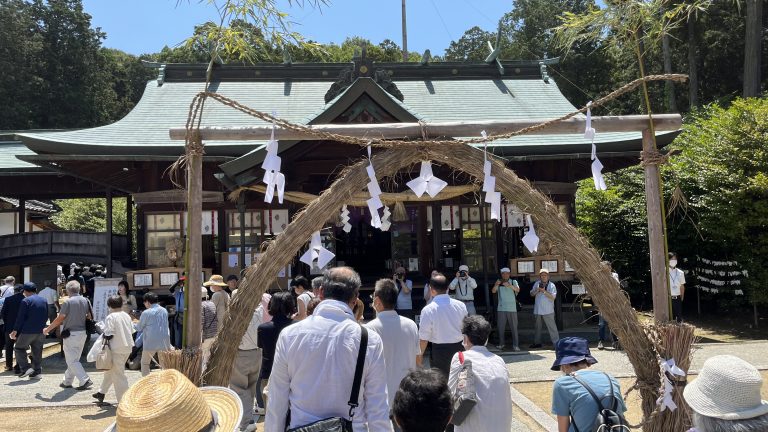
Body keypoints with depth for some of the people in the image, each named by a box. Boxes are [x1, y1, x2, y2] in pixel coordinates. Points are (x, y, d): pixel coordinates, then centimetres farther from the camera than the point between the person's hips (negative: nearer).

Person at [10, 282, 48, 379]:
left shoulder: (26, 301, -9)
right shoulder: (44, 301, 11)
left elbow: (20, 318, -10)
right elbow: (46, 317, 15)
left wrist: (15, 331, -3)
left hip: (28, 331, -6)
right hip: (40, 331, 6)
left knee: (19, 348, 8)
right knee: (37, 352, 11)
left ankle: (25, 368, -3)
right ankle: (37, 372, 12)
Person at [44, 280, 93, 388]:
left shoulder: (68, 302, -13)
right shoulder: (85, 301, 4)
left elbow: (59, 319, -11)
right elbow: (90, 316, 9)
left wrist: (48, 329, 2)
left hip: (71, 334, -6)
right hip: (83, 333, 6)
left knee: (72, 360, -1)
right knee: (74, 359, 16)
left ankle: (85, 380, -12)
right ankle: (67, 381, 26)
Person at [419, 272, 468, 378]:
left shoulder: (428, 310, -16)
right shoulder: (461, 305, -5)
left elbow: (424, 337, -11)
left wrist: (420, 354, 4)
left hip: (439, 350, -3)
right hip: (459, 348, 4)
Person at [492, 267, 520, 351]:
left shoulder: (513, 282, 4)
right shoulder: (499, 282, 7)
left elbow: (518, 290, -14)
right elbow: (493, 291, -7)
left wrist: (509, 285, -32)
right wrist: (496, 285, -28)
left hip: (512, 308, -2)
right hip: (501, 308, 2)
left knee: (514, 327, -2)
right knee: (501, 327, 5)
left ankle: (515, 345, 0)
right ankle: (501, 344, 14)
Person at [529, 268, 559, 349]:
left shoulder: (551, 285, -3)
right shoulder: (537, 284, 10)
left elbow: (553, 297, -13)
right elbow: (532, 294, 10)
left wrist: (544, 291, -20)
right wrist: (537, 290, -9)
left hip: (548, 311, -5)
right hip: (537, 310, 5)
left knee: (552, 327, -4)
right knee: (537, 327, 13)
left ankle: (556, 343, -1)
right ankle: (537, 343, 22)